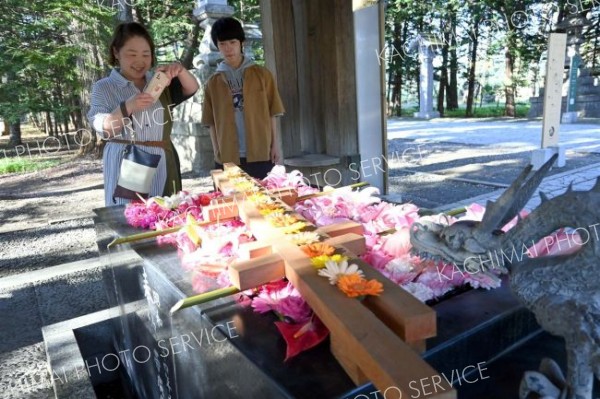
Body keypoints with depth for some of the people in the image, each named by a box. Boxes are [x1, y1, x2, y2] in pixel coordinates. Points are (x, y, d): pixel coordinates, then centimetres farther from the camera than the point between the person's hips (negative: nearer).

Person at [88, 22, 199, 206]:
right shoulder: (103, 88, 4)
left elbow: (191, 89, 0)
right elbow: (103, 128, -7)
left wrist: (179, 70, -20)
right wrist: (128, 107, -24)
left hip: (163, 167, 3)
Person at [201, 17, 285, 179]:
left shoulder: (262, 74, 5)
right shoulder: (213, 83, 7)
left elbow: (271, 113, 4)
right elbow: (212, 122, 7)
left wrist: (275, 145, -2)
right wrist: (217, 153, 0)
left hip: (261, 154, 0)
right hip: (227, 157, 1)